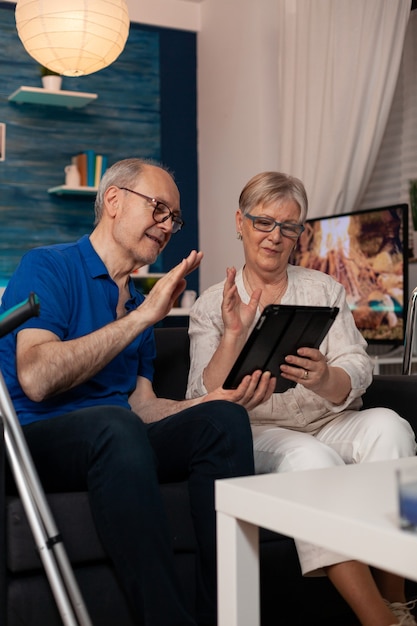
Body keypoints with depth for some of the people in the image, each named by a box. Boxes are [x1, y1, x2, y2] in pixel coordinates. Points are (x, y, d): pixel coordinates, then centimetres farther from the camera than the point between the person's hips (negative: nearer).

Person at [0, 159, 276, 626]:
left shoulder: (139, 303, 22)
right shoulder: (48, 267, -2)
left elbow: (141, 405, 15)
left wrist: (216, 400, -3)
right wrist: (143, 316, -17)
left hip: (118, 445, 7)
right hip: (38, 439, -7)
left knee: (223, 419, -20)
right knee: (113, 423, -39)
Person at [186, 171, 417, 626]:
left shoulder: (325, 290, 13)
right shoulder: (211, 306, 7)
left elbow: (357, 374, -1)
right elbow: (203, 403, -5)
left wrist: (324, 380, -26)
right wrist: (234, 335, -21)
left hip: (329, 424, 3)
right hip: (256, 432, -2)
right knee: (309, 456, -34)